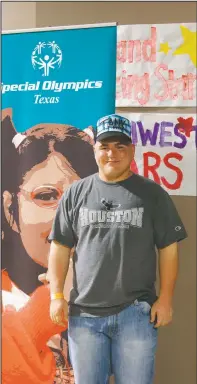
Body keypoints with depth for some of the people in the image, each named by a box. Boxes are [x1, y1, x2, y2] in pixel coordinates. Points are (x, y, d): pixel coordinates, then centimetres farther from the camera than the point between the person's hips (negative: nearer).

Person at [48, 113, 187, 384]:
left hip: (136, 312, -2)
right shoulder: (75, 194, 7)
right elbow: (60, 248, 8)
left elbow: (168, 248, 2)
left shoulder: (152, 193, 2)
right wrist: (56, 295, 0)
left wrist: (165, 299, -3)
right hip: (84, 313, 2)